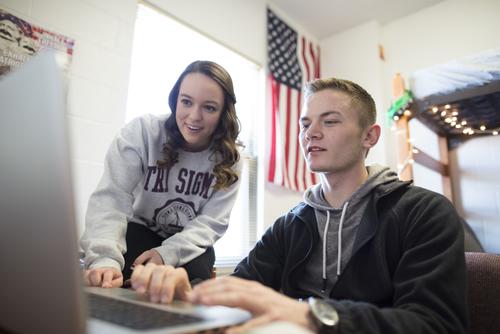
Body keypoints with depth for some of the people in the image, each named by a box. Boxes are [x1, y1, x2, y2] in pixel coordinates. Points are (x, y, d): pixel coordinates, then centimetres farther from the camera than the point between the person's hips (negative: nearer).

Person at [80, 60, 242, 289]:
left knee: (197, 275, -26)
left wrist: (167, 252, -33)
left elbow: (212, 222, -16)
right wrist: (105, 259, -47)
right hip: (139, 230, -1)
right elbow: (112, 198, -30)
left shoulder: (229, 159, -12)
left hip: (189, 242, 2)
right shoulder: (142, 132, -20)